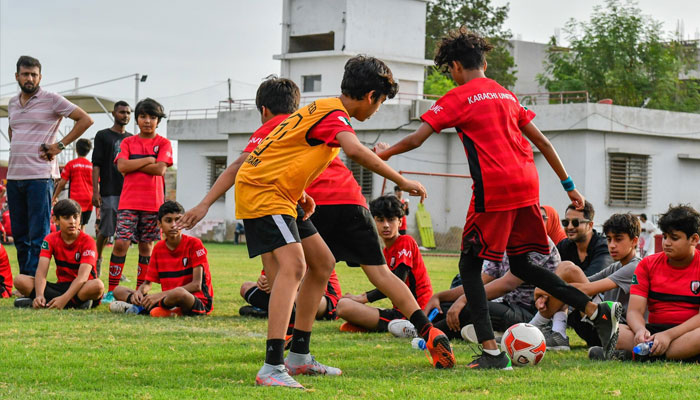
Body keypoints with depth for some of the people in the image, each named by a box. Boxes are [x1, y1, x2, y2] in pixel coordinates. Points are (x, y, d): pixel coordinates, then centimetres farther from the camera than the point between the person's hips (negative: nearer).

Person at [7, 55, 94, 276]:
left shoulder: (51, 100, -3)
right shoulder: (12, 103, 16)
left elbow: (85, 119, -5)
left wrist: (60, 145, -7)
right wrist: (15, 147, 16)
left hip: (40, 177, -6)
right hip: (14, 176, 7)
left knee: (38, 236, -8)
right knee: (19, 235, 8)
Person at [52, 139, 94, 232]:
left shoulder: (71, 164, -2)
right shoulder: (92, 166, 6)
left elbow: (62, 183, -1)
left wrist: (55, 197, 13)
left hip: (76, 199, -4)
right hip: (89, 200, 4)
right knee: (83, 226, 14)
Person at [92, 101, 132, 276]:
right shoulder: (103, 136, 4)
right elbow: (96, 165, -2)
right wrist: (95, 192, -10)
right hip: (109, 192, -4)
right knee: (105, 230, -4)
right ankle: (97, 259, 19)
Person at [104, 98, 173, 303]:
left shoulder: (163, 143, 6)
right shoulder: (128, 142, 10)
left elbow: (160, 169, -10)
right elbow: (122, 166, -6)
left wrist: (133, 166, -6)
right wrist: (148, 160, -7)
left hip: (153, 203, 0)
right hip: (128, 202, 0)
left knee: (146, 246, 4)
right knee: (121, 243, -10)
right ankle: (111, 291, -8)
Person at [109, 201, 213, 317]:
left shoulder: (194, 244, -8)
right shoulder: (158, 248, 9)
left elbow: (196, 285, -15)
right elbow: (148, 283, 15)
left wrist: (160, 295, -23)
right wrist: (138, 292, -12)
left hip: (199, 301, -6)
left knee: (179, 293, -43)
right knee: (118, 290, 2)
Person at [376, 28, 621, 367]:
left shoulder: (458, 98, 0)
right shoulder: (506, 95, 20)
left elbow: (416, 139, -3)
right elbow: (541, 141, 20)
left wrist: (384, 153, 15)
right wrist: (569, 185, 23)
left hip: (493, 190, -7)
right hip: (527, 186, 7)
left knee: (470, 266, 3)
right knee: (520, 264, 19)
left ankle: (491, 351, -10)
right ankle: (597, 311, 7)